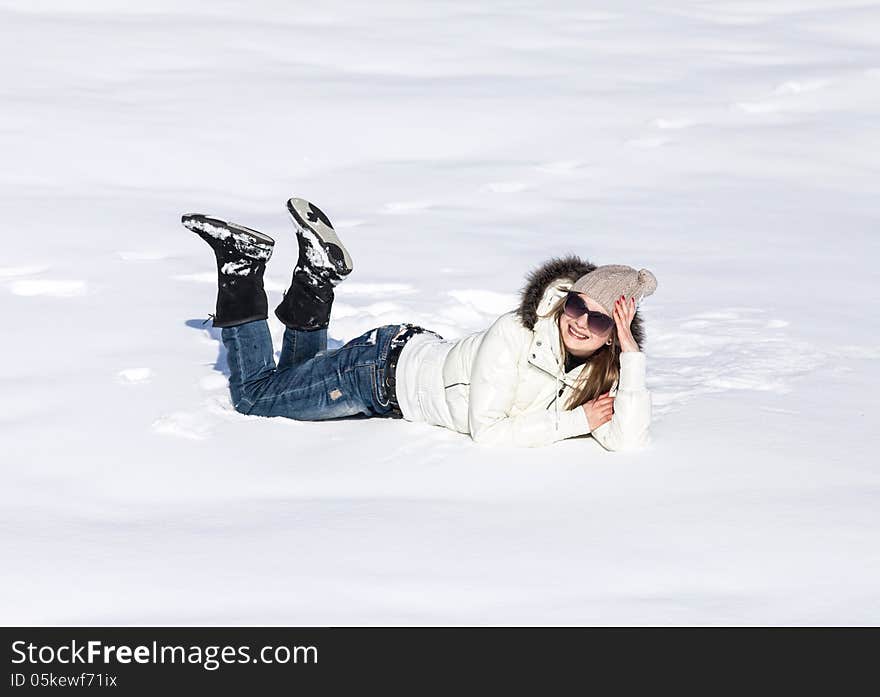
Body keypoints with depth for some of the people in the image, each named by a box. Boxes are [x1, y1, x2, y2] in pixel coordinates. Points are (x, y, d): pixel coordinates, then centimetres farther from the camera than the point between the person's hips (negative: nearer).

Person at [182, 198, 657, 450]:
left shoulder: (597, 374, -17)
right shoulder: (516, 335, -34)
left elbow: (629, 441, -31)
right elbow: (485, 430, -34)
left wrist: (632, 356, -38)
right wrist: (575, 420, -33)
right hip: (385, 368, -6)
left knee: (294, 390, 30)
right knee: (252, 394, 13)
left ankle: (315, 282, 26)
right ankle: (241, 264, 19)